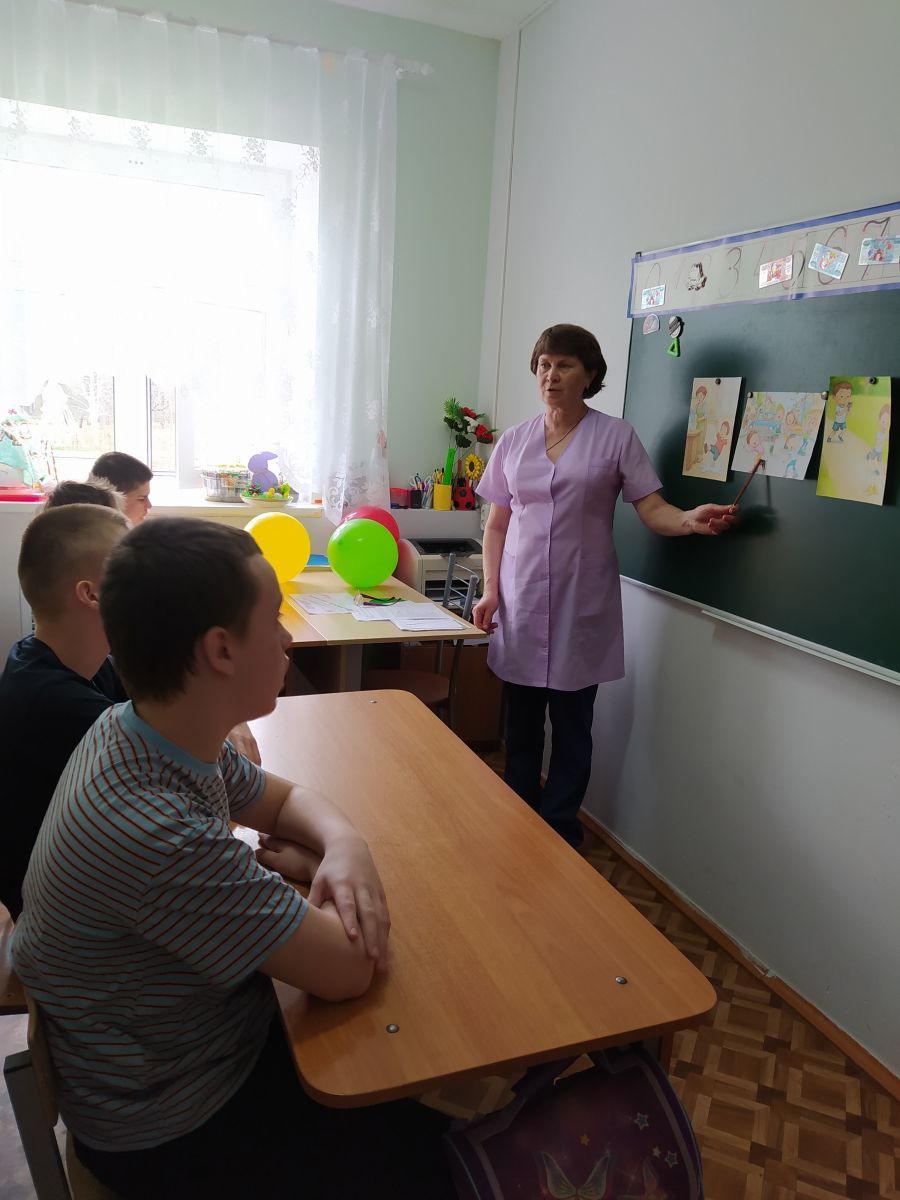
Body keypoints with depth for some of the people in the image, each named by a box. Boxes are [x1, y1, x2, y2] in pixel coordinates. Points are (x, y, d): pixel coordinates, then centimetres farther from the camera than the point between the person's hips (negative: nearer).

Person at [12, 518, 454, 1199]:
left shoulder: (150, 732, -13)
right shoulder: (158, 835, -39)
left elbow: (283, 799, 4)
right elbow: (348, 969, -30)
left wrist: (345, 845, -16)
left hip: (213, 1035, 7)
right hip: (172, 1137, -6)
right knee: (421, 1141, 4)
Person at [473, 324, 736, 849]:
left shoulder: (616, 437, 0)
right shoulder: (514, 441, 8)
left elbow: (653, 510, -5)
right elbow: (497, 526, 11)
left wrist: (692, 520, -26)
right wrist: (491, 590, 2)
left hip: (581, 607, -2)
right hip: (522, 607, 3)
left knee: (572, 729, 5)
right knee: (521, 725, 10)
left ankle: (559, 834, 22)